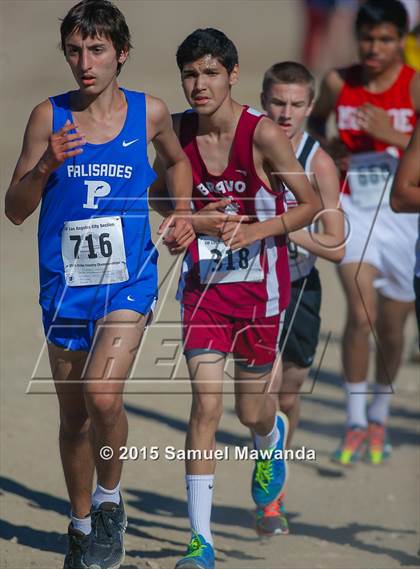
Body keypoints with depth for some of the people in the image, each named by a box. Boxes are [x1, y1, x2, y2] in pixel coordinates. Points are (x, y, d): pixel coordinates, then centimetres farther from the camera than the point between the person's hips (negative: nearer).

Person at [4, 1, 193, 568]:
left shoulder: (149, 112, -1)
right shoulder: (49, 117, -3)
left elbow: (176, 159, 23)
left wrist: (182, 214, 8)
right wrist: (46, 166, -18)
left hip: (128, 281, -2)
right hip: (65, 283, 2)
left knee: (102, 394, -23)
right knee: (74, 414, 12)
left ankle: (110, 500, 2)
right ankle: (82, 523, 31)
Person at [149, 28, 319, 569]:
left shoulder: (262, 133, -15)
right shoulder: (177, 131, -4)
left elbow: (309, 203, -10)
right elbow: (158, 194, 14)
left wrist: (255, 230, -24)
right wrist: (191, 222, -7)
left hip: (259, 284, -2)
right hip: (203, 281, 2)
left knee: (250, 409, 11)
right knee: (205, 401, -12)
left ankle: (272, 436, 52)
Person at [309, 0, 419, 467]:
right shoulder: (338, 82, 0)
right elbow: (315, 119, 21)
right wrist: (325, 151, 2)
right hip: (353, 208, 0)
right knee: (360, 314, -17)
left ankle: (379, 415, 34)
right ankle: (355, 424, -9)